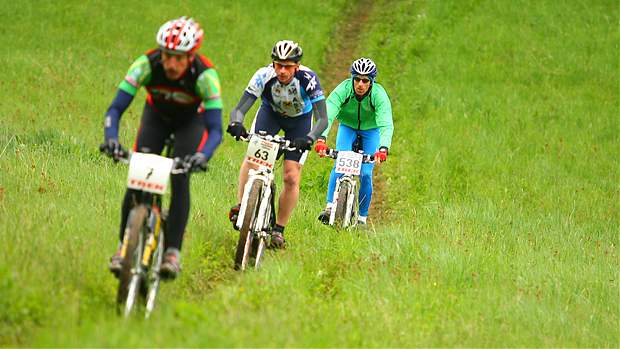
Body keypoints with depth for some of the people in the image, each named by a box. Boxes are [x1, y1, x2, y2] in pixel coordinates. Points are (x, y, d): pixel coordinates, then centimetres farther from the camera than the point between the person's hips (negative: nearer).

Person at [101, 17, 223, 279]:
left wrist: (202, 155, -59)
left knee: (180, 178, -21)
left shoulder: (205, 75, -37)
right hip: (156, 116, 2)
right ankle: (124, 246, -6)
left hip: (191, 120, -2)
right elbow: (115, 108, -34)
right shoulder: (147, 65, -34)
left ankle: (173, 251, -17)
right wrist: (111, 138, -54)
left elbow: (215, 130, -39)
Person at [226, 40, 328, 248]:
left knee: (292, 177, -10)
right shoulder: (264, 76, -32)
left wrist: (309, 139, -58)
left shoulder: (308, 79, -36)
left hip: (300, 120, -1)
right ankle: (240, 206, -21)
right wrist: (235, 123, -57)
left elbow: (322, 119, -39)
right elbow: (239, 109, -35)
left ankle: (279, 229, 2)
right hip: (271, 112, 1)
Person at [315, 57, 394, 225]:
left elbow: (386, 125, -41)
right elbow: (327, 115, -41)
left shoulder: (379, 95, -31)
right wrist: (321, 138, -58)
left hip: (371, 130, -1)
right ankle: (330, 206, -24)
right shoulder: (343, 90, -30)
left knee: (366, 173, -12)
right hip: (347, 127, 1)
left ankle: (362, 217, 3)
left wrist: (383, 148, -59)